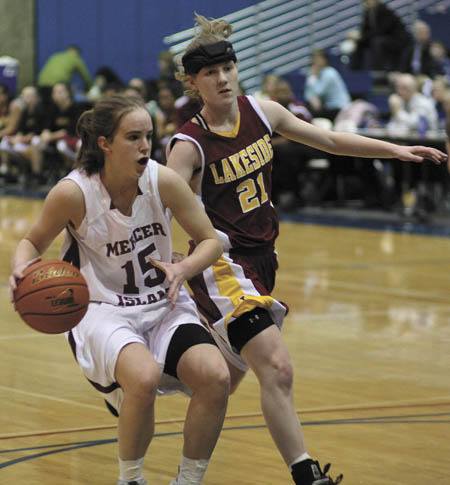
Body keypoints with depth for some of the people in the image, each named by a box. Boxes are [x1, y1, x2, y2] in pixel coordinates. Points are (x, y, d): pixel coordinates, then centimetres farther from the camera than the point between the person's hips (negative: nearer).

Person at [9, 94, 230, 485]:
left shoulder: (163, 181, -11)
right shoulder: (73, 193, -17)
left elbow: (210, 241, 0)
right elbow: (34, 241, 2)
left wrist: (184, 269, -21)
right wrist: (22, 268, -21)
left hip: (163, 306, 3)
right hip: (101, 310, -3)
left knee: (215, 378, -22)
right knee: (144, 377, -34)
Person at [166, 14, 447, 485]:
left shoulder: (261, 112, 1)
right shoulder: (189, 146, -16)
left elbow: (329, 140, 14)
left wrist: (396, 150, 11)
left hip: (261, 259, 7)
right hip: (221, 264, -7)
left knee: (231, 373, 18)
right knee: (277, 369, -20)